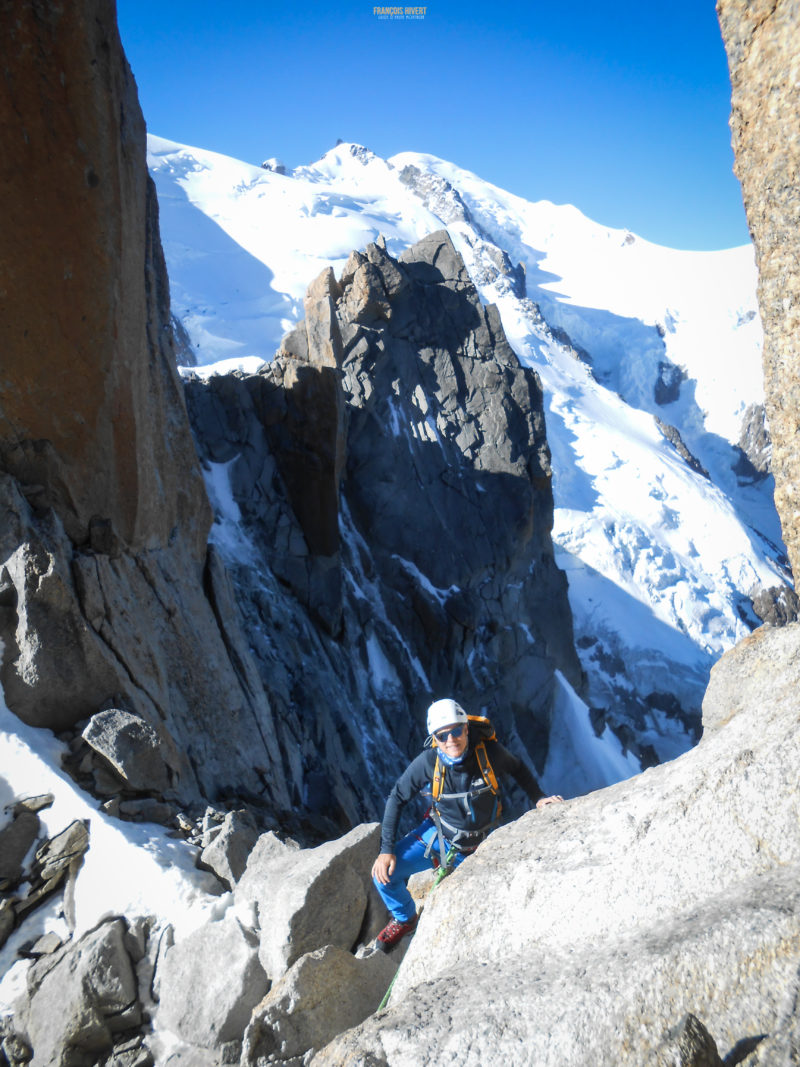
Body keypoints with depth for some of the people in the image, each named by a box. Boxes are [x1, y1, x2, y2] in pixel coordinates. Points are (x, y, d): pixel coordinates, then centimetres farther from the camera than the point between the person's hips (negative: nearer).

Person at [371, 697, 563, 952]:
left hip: (477, 845, 0)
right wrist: (386, 850, -15)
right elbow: (397, 799, -11)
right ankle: (404, 919, 17)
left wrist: (538, 798, -12)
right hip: (437, 835, 0)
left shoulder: (488, 751, -24)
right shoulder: (427, 762, -24)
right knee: (385, 873, -15)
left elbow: (517, 768, 0)